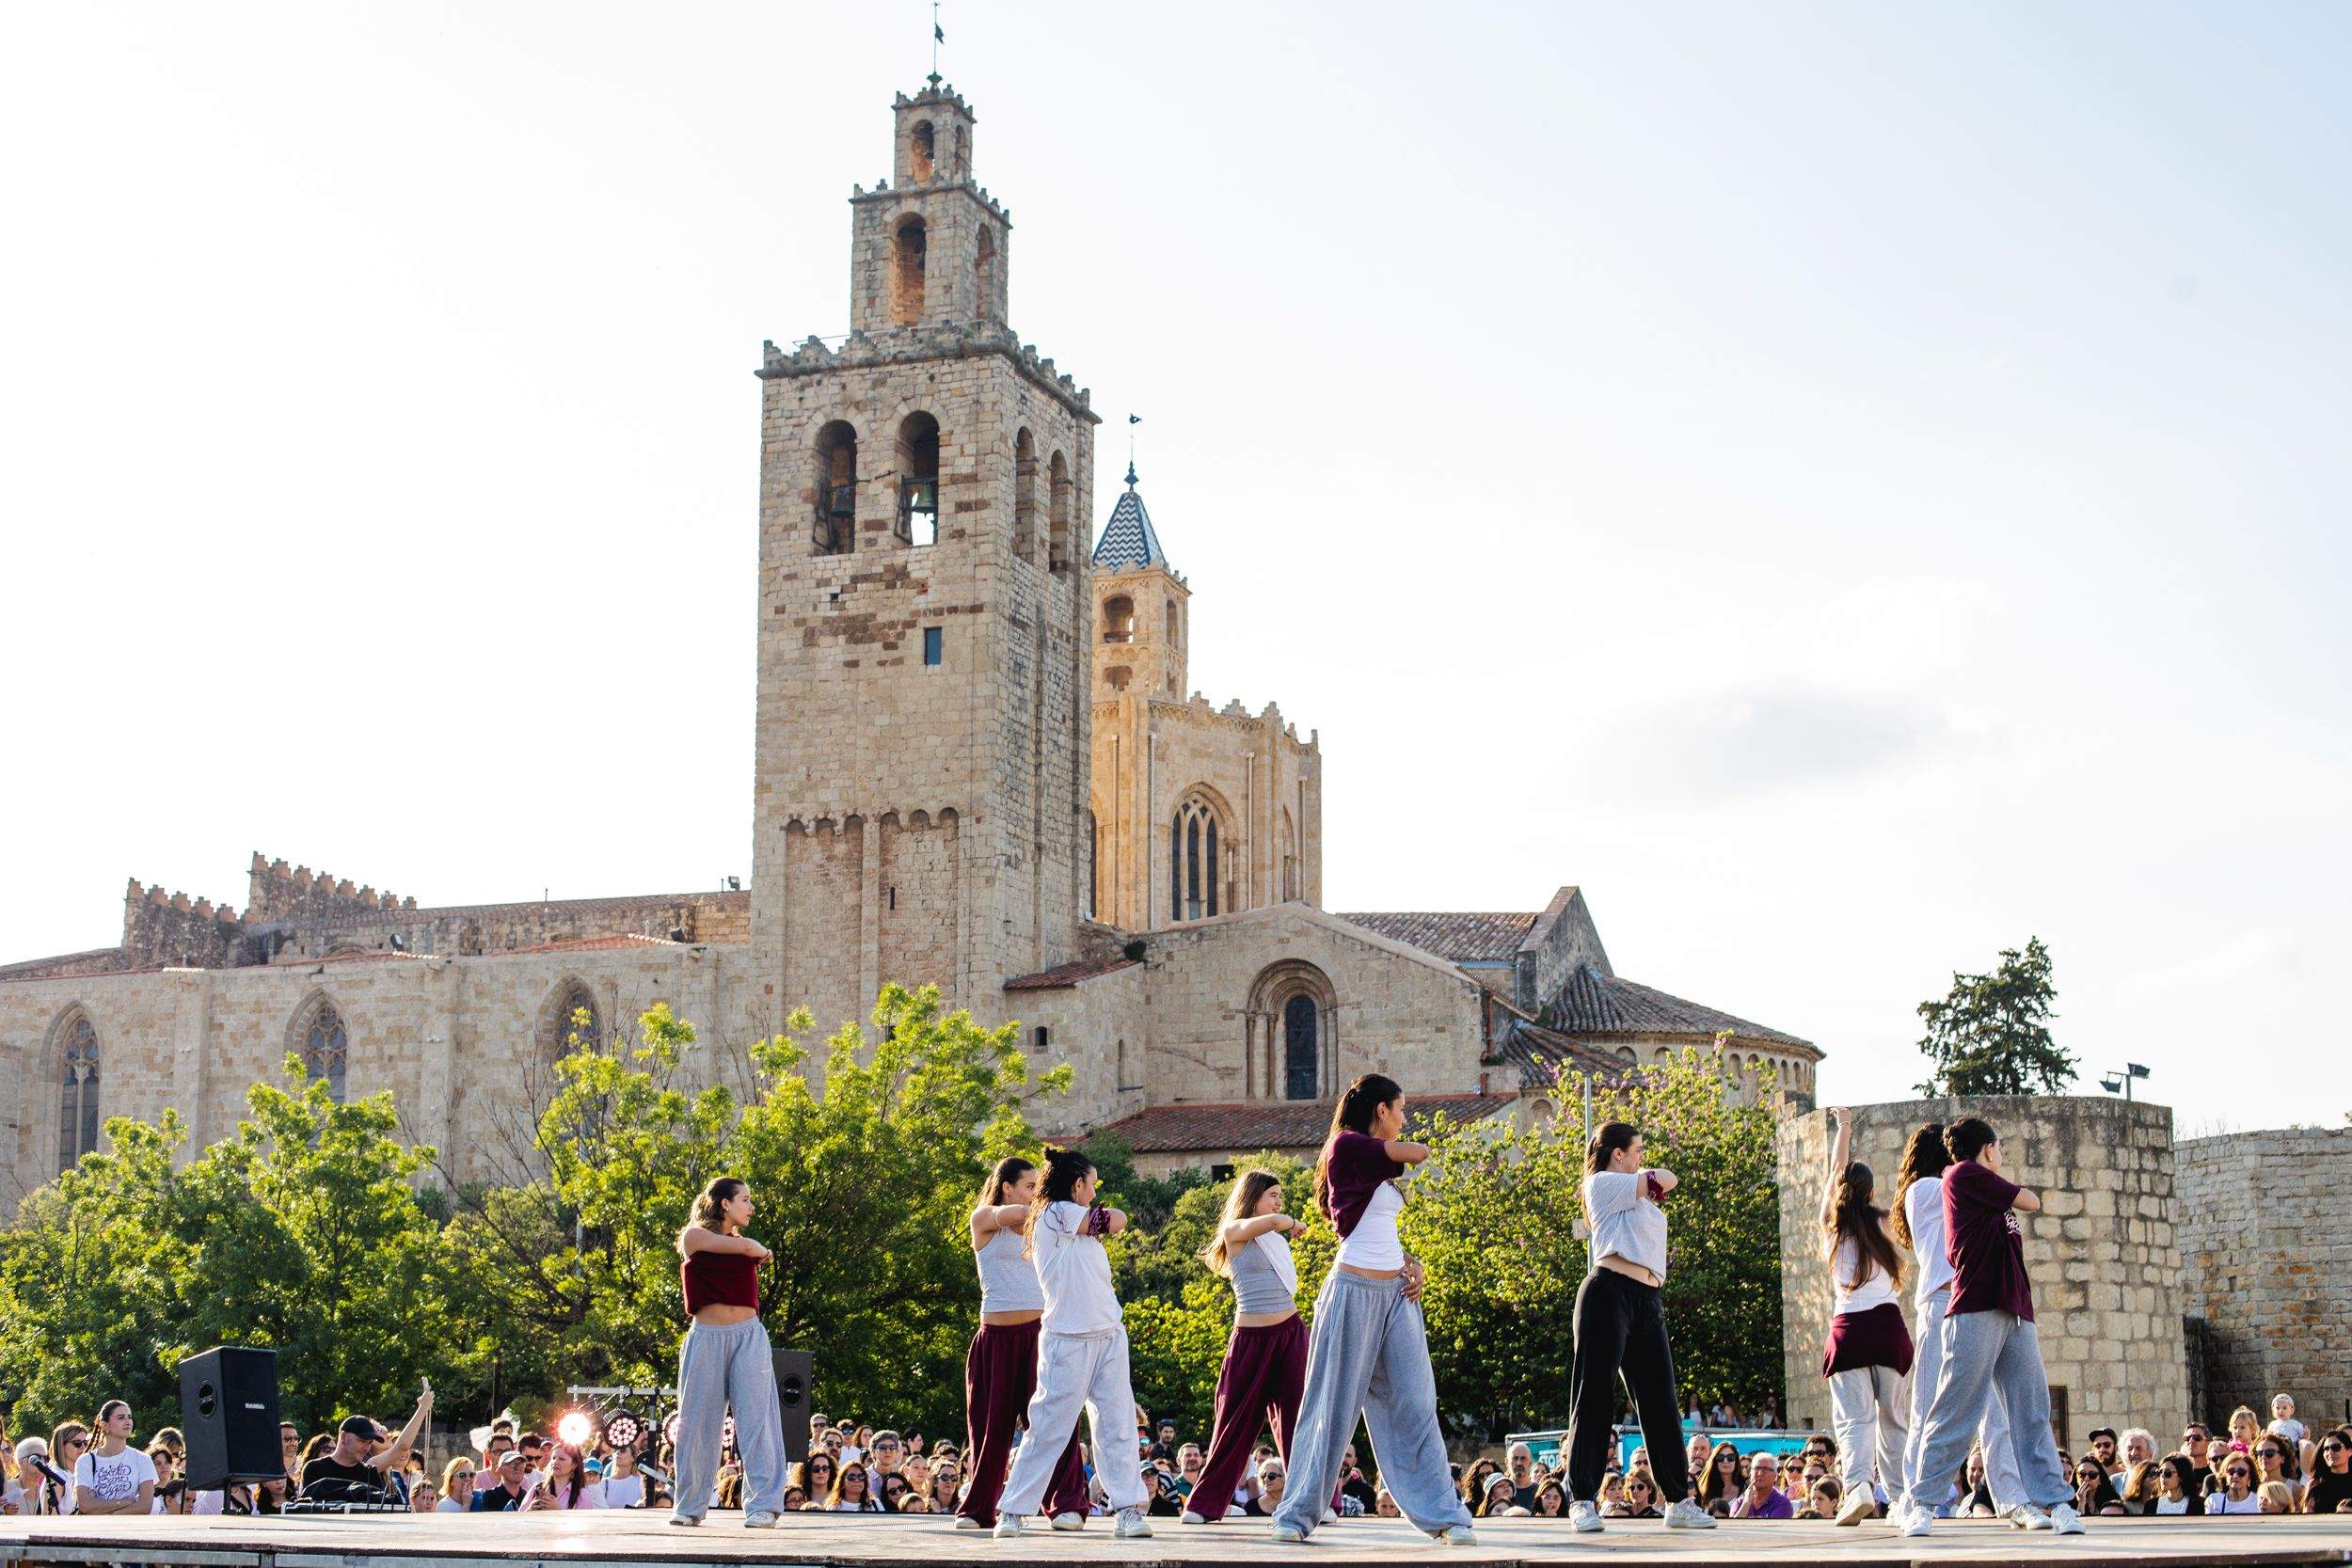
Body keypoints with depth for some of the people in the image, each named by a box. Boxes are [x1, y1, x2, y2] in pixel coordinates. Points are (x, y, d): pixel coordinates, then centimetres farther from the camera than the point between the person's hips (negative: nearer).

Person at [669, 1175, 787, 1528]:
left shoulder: (743, 1242, 19)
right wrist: (762, 1251, 9)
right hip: (706, 1337, -4)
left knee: (756, 1418, -7)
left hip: (749, 1336, 4)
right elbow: (746, 1247, -7)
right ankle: (689, 1506, 12)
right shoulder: (694, 1236, 1)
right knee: (698, 1422, 1)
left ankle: (762, 1505, -9)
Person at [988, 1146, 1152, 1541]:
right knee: (1049, 1429, -4)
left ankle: (1128, 1509, -2)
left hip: (1110, 1335, 8)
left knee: (1117, 1426, 0)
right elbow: (1117, 1220, -4)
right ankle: (1011, 1511, 5)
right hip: (1068, 1341, -8)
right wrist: (1099, 1215, 14)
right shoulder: (1057, 1213, -7)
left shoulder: (1076, 1222, 20)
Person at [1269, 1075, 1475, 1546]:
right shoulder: (1346, 1146, -8)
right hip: (1354, 1291, -7)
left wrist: (1411, 1261, 5)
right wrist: (1394, 1150, 16)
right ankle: (1296, 1514, 7)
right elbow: (1419, 1152, -7)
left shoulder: (1381, 1165, 18)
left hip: (1397, 1292, 8)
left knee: (1414, 1405, 4)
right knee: (1334, 1406, -2)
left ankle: (1444, 1516, 4)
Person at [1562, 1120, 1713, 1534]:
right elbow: (1666, 1180, -2)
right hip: (1609, 1293, -8)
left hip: (1648, 1302, 9)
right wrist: (1642, 1176, 18)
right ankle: (1582, 1500, -7)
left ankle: (1679, 1501, 11)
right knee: (1595, 1398, -7)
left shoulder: (1639, 1198, 29)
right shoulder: (1603, 1183, 1)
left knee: (1662, 1404, 7)